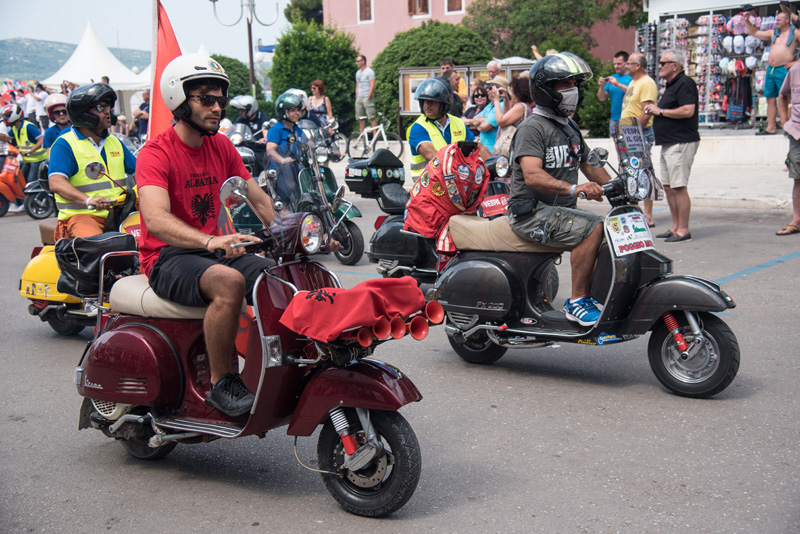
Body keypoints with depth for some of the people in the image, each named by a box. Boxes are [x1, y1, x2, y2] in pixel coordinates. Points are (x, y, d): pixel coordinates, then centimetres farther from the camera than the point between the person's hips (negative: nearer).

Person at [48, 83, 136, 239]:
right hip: (81, 214, -6)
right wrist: (88, 200, -34)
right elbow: (56, 183, -17)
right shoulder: (64, 144, -3)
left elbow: (138, 169, 27)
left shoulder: (115, 142, 20)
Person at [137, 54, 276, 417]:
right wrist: (209, 241, -46)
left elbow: (259, 199, 15)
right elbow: (156, 219, -29)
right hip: (167, 256, -7)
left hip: (214, 249, 7)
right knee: (229, 282, -36)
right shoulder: (156, 153, -13)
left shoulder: (221, 146, 10)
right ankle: (221, 383, -23)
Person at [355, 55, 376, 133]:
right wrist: (357, 98, 13)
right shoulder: (358, 72, 18)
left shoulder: (369, 71, -4)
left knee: (372, 118, -9)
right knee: (360, 119, 6)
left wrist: (368, 97, -16)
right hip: (359, 98, 7)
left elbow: (372, 86, -11)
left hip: (367, 98, -7)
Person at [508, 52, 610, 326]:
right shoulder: (532, 127, -12)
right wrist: (574, 189, -40)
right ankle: (577, 301, -19)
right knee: (593, 229, -27)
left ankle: (592, 296, 5)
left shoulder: (570, 128, 18)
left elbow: (589, 166, 25)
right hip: (532, 212, -9)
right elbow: (532, 176, -26)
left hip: (562, 210, 9)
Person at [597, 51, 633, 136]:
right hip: (614, 119, 6)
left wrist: (618, 84, -20)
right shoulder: (612, 78, 18)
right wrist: (601, 86, -3)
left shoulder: (632, 78, -1)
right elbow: (602, 98, 16)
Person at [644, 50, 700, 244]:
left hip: (682, 142, -11)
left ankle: (683, 231, -6)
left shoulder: (685, 83, -11)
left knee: (678, 187, -10)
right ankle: (675, 227, 18)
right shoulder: (671, 85, 21)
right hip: (668, 143, 11)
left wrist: (660, 111, -15)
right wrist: (653, 111, 13)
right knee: (668, 186, 12)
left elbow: (688, 111, -24)